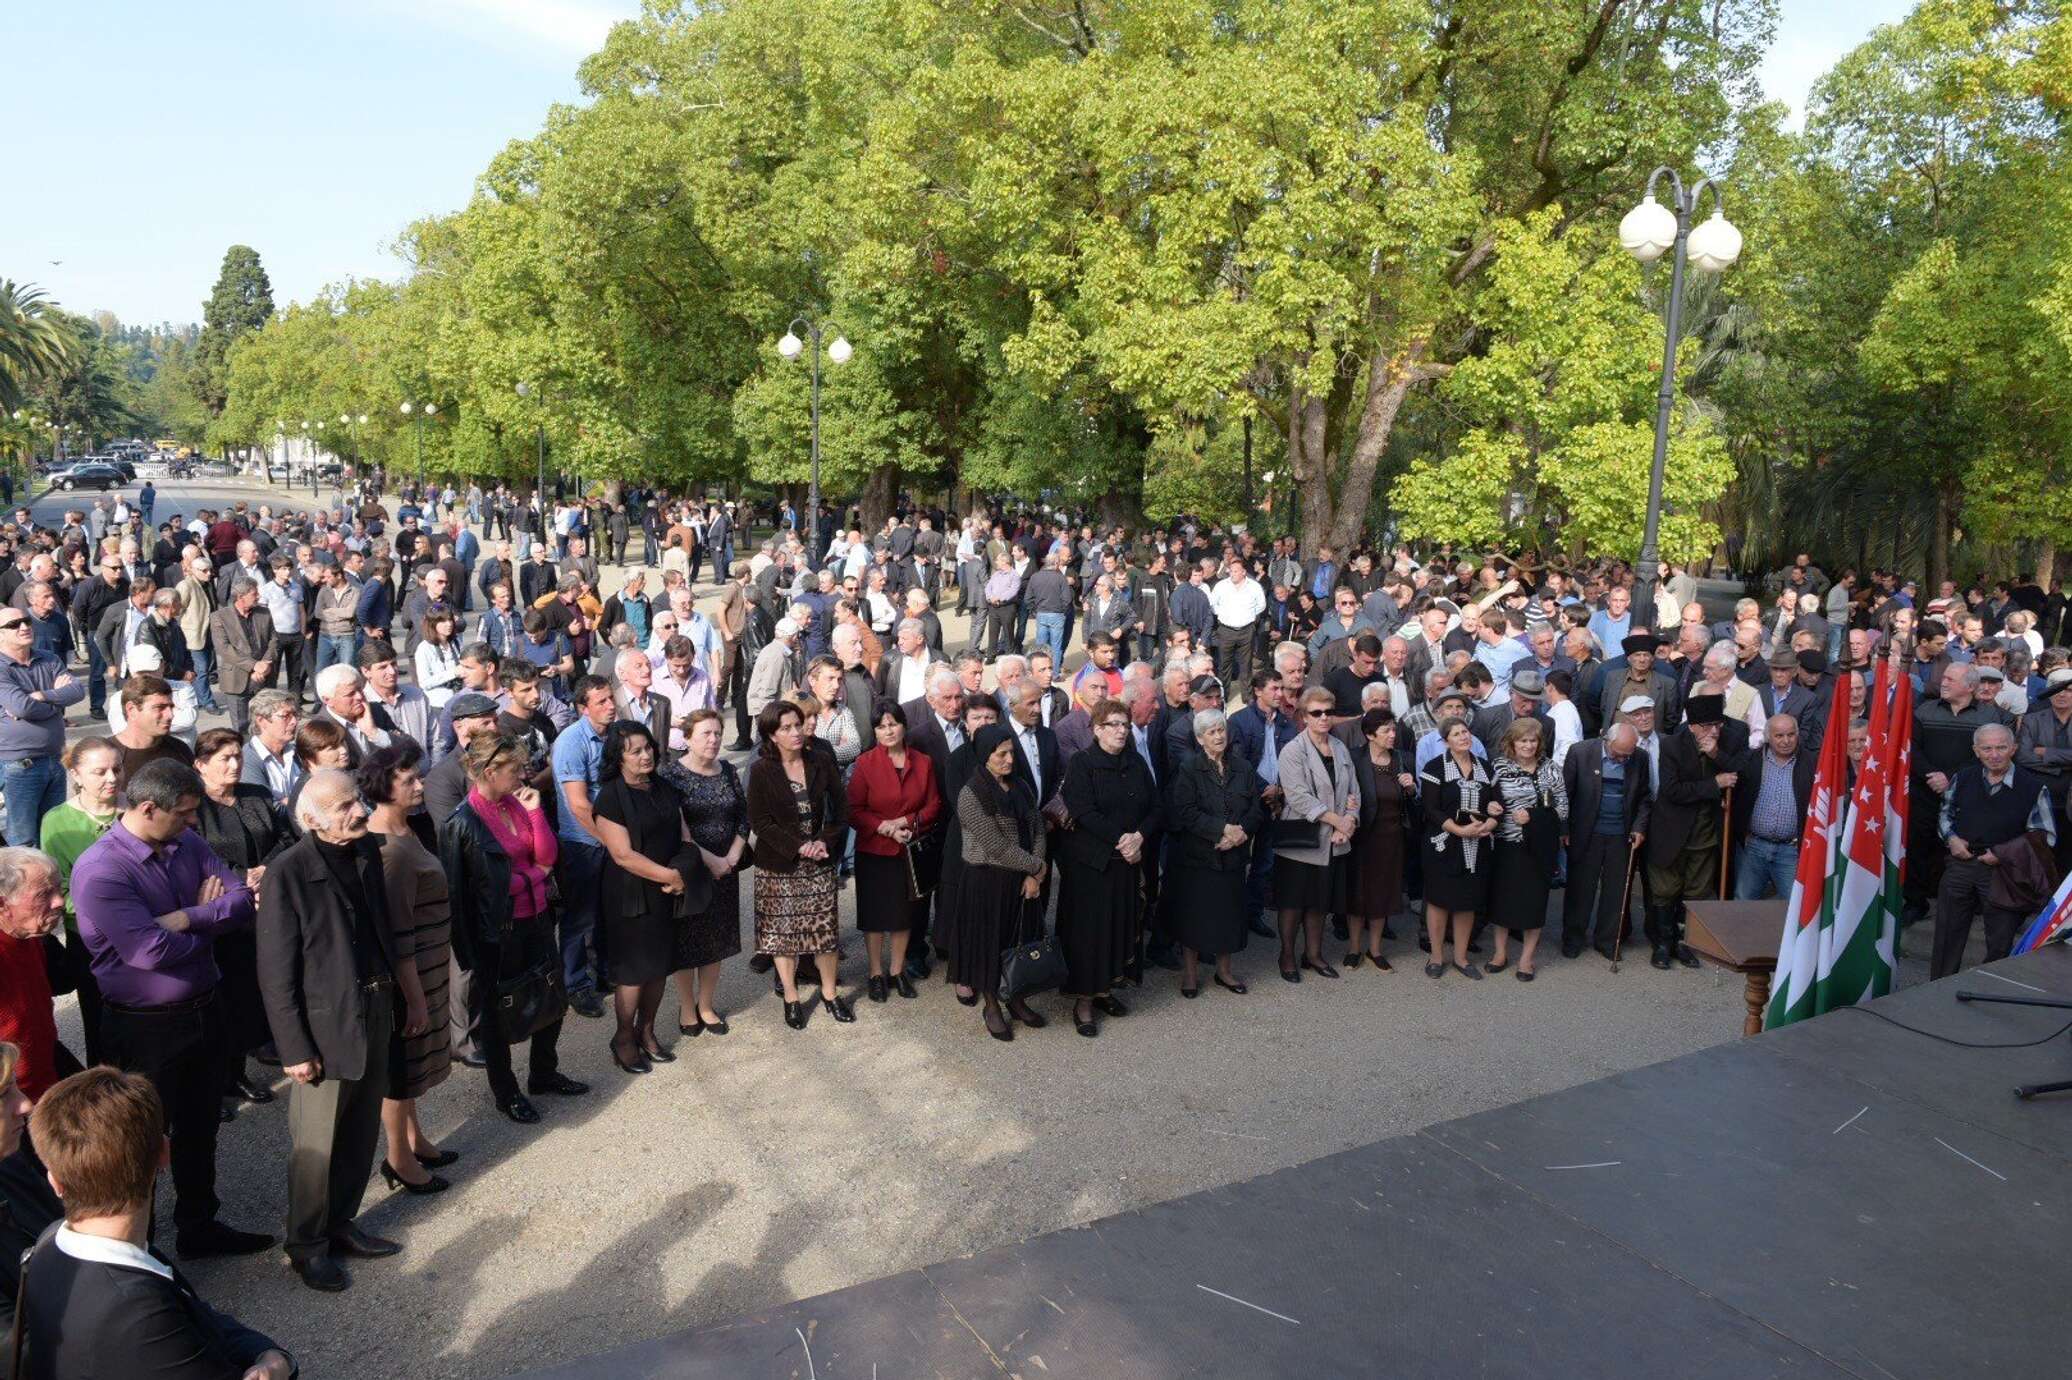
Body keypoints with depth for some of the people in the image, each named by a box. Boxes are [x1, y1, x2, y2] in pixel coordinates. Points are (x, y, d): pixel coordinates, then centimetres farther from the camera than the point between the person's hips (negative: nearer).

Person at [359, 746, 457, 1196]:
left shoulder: (401, 829, 3)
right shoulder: (391, 850, -26)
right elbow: (397, 936, -25)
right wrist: (415, 998, -21)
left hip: (424, 968, 9)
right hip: (407, 974, -9)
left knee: (410, 1060, 22)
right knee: (401, 1062, 7)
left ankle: (414, 1137, 39)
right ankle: (399, 1159, 23)